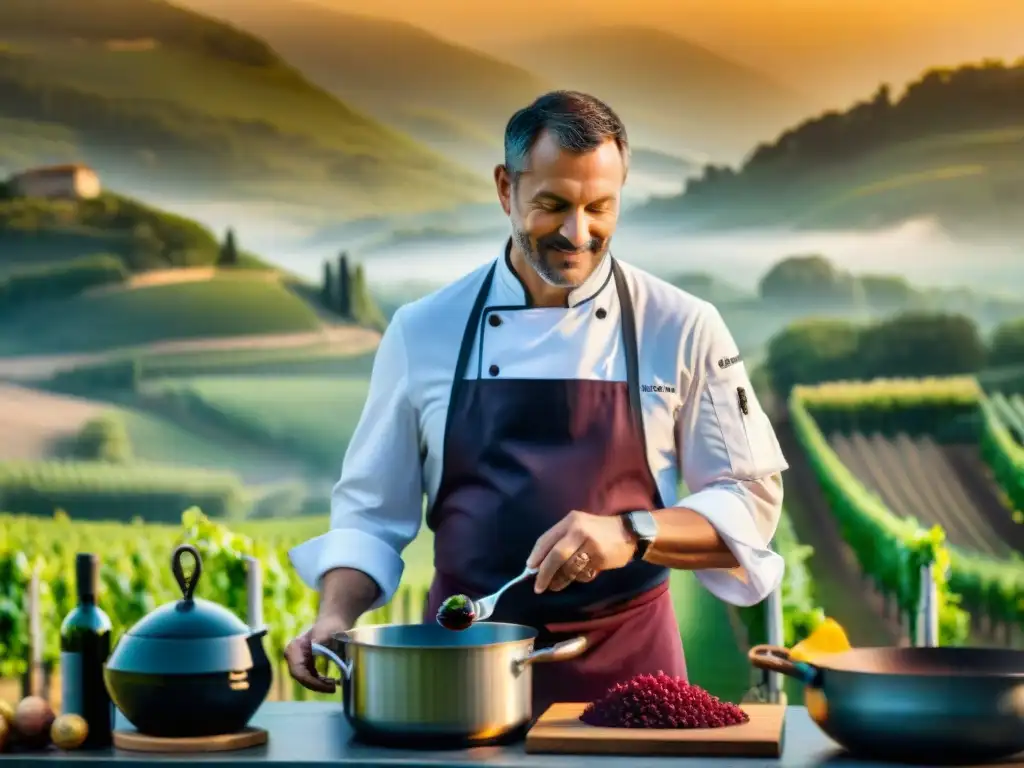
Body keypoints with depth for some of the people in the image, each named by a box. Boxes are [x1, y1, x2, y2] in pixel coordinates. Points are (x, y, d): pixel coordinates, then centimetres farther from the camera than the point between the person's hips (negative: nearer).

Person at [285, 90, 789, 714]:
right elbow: (372, 513, 8)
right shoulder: (423, 331, 2)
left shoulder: (682, 329, -2)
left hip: (626, 663, -1)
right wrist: (335, 617, -9)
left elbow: (751, 501, -1)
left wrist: (630, 534, -17)